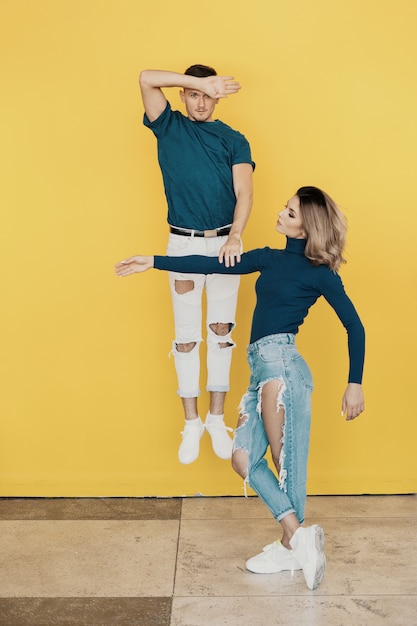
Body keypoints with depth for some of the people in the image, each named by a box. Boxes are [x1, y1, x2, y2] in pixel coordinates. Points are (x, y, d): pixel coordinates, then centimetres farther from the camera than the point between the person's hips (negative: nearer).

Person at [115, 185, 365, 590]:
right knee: (243, 458, 2)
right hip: (261, 368, 7)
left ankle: (292, 546, 6)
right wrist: (153, 263, 16)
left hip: (281, 362, -7)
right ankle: (299, 536, 7)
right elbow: (212, 266, 18)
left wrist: (355, 383, -6)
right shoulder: (269, 259, 17)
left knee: (287, 462, -9)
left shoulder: (320, 273, 0)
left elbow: (354, 327, 0)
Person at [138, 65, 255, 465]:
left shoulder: (233, 140, 6)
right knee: (186, 336, 2)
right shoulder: (169, 127, 7)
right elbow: (146, 79, -7)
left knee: (221, 331, 5)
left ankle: (217, 419, 16)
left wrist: (235, 236, -24)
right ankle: (191, 423, 12)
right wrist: (200, 82, -11)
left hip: (224, 242, 1)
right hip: (183, 243, 0)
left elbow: (244, 194, -7)